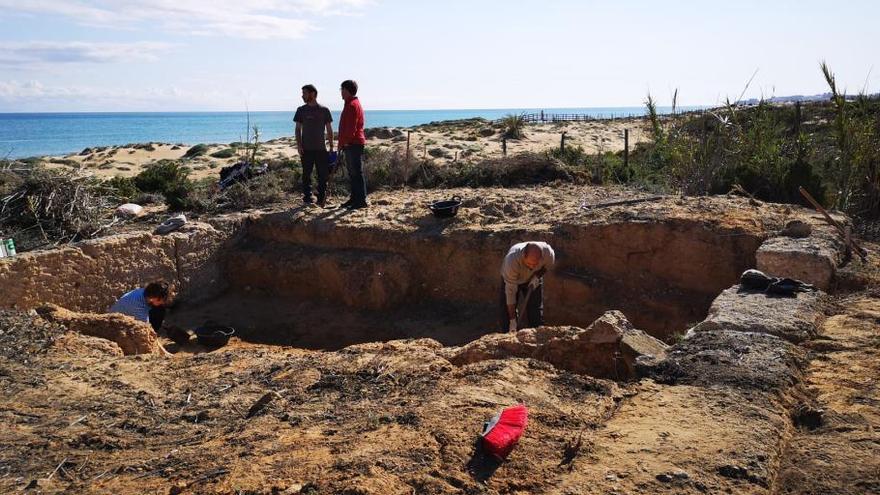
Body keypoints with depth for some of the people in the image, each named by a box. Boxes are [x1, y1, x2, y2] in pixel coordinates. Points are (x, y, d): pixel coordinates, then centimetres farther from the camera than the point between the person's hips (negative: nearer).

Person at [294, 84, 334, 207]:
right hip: (306, 149, 0)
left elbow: (329, 130, 7)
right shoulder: (301, 110, 7)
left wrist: (331, 146, 2)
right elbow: (298, 129, 8)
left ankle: (322, 200, 6)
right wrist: (298, 145, -4)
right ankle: (307, 199, 7)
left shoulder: (324, 110, 4)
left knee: (323, 175, -1)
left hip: (321, 149, 0)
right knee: (306, 175, 2)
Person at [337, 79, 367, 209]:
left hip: (354, 144, -11)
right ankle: (354, 198, 20)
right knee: (353, 173, 14)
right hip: (351, 144, 11)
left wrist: (343, 143, -16)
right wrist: (342, 143, 21)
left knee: (357, 173, -8)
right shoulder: (351, 104, 19)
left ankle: (361, 201, -6)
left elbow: (351, 129, -21)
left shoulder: (352, 105, -15)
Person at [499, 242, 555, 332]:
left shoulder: (548, 253, -34)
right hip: (511, 280, -2)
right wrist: (512, 320, -34)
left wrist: (537, 276, -21)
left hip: (534, 280, 2)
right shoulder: (512, 260, -42)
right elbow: (510, 291, -36)